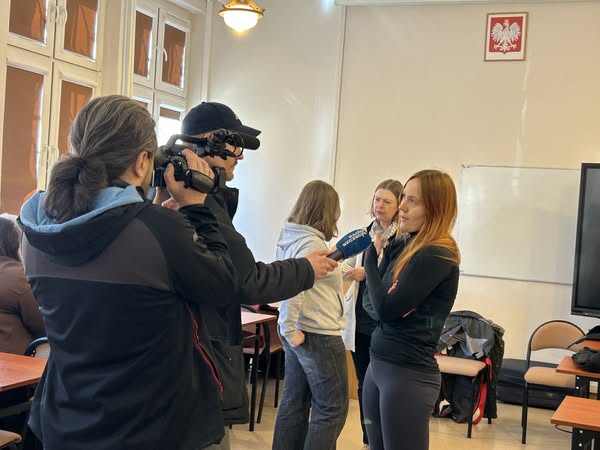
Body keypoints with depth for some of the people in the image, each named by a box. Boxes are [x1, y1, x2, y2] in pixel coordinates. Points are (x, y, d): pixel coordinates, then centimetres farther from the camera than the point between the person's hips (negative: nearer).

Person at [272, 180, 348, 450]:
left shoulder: (292, 236, 7)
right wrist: (290, 330, -22)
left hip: (302, 331, 9)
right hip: (318, 335, -9)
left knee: (294, 403, 15)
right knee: (331, 409, 1)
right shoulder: (311, 242, -20)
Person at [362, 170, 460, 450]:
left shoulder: (437, 256, -18)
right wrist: (387, 250, 2)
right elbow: (378, 303, 9)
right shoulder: (406, 245, 8)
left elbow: (386, 308, -19)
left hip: (409, 374, -9)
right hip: (379, 365, 9)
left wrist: (370, 258, -6)